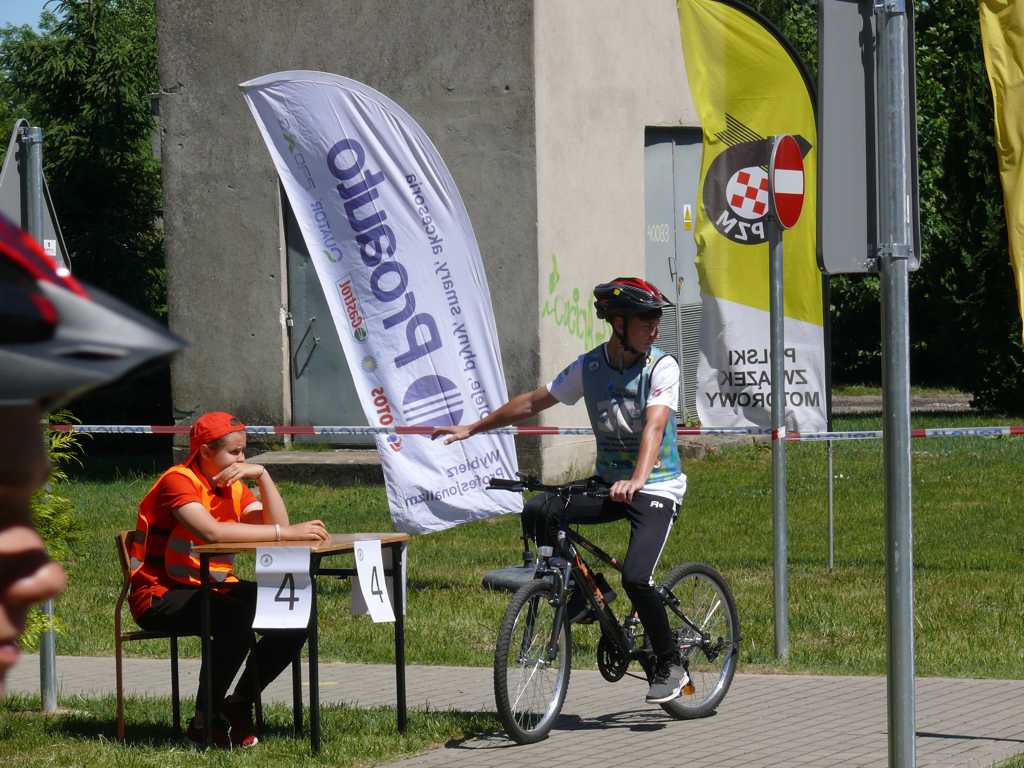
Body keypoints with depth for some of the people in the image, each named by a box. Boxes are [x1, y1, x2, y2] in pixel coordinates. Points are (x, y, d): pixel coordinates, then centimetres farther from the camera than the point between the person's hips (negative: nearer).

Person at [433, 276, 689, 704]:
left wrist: (637, 481, -45)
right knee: (537, 513, -19)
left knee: (635, 578, -24)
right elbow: (534, 402, 11)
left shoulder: (662, 367, -13)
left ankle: (670, 667, -2)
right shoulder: (589, 367, 0)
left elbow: (654, 426, -28)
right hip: (608, 483, 5)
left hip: (657, 488, -5)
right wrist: (472, 429, 14)